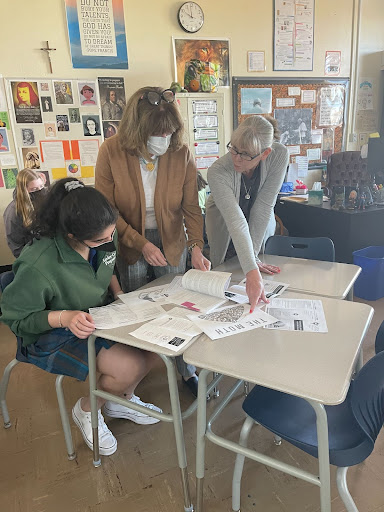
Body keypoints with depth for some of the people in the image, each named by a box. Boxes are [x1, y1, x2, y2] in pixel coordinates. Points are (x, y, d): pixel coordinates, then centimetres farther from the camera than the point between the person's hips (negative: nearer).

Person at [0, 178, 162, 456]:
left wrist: (119, 292, -4)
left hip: (100, 316, 7)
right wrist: (64, 317, -32)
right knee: (130, 368, -25)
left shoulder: (104, 236, -10)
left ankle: (121, 400, 18)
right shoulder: (38, 266, -31)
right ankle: (86, 411, 10)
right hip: (53, 335, -7)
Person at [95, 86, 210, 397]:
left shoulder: (181, 154, -12)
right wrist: (141, 244, -19)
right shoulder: (111, 152, -16)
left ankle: (188, 371, 31)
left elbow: (191, 208, -7)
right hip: (129, 244, 0)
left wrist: (196, 245, -21)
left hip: (171, 242, 1)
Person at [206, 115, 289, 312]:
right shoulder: (217, 172, -36)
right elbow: (237, 223, -45)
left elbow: (263, 207, -27)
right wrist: (252, 273, -53)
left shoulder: (279, 155, -29)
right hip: (224, 227, -2)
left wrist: (253, 256, -25)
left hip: (262, 227, 2)